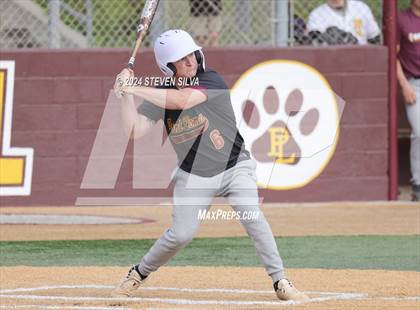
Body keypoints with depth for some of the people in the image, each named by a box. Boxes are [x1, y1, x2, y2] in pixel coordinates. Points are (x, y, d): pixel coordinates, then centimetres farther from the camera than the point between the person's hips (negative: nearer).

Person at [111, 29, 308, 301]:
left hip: (234, 168, -2)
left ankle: (280, 282, -19)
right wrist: (127, 93, -20)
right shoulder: (160, 95, -4)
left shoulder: (212, 82, -17)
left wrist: (134, 88, -31)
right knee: (180, 235, -5)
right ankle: (139, 274, 21)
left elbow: (182, 100, -34)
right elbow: (135, 131, -11)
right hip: (193, 176, 2)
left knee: (250, 214, -25)